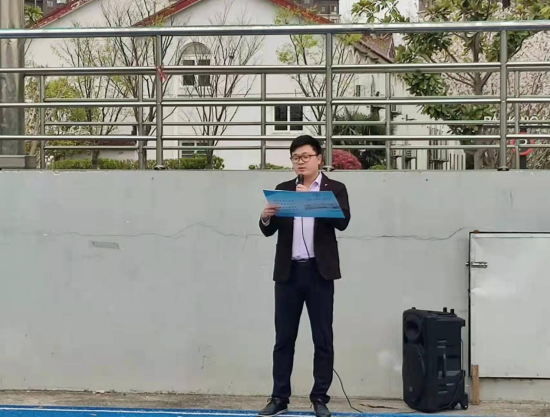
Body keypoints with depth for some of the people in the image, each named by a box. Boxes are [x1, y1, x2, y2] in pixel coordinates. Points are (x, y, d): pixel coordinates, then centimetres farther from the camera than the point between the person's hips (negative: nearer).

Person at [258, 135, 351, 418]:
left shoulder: (335, 189, 3)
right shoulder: (282, 190, 12)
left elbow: (342, 221, -14)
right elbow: (269, 231, 7)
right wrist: (266, 218, -15)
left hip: (319, 272, -2)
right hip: (288, 272, 2)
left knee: (322, 339, 3)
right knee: (284, 338, 6)